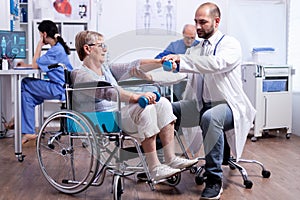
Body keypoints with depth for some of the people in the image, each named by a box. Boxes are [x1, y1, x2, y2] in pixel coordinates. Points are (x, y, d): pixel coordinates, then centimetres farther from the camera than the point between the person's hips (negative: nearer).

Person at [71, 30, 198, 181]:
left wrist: (161, 62, 1)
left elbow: (133, 66, 13)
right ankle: (154, 168, -27)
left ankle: (171, 159, -10)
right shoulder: (81, 74, -7)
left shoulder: (106, 68, 22)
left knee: (162, 103, -7)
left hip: (122, 111, 9)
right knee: (146, 108, -30)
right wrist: (136, 97, -39)